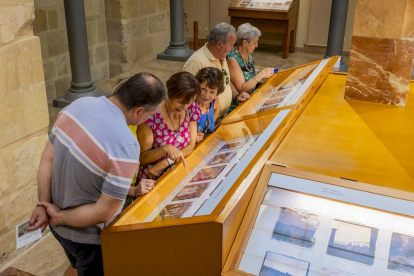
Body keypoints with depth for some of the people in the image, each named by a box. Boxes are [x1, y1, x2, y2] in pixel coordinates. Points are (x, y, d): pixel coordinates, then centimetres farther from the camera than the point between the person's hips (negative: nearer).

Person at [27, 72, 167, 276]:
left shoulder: (79, 104, -12)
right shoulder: (126, 146, -33)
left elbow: (47, 158, -4)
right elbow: (103, 212, -27)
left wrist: (43, 205, -6)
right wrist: (59, 218, -13)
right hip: (89, 238, -6)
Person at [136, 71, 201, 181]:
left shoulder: (192, 109, -1)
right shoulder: (151, 114, -16)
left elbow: (190, 146, 2)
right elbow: (143, 158, -10)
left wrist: (165, 162, -12)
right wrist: (165, 149, -29)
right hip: (152, 179, -4)